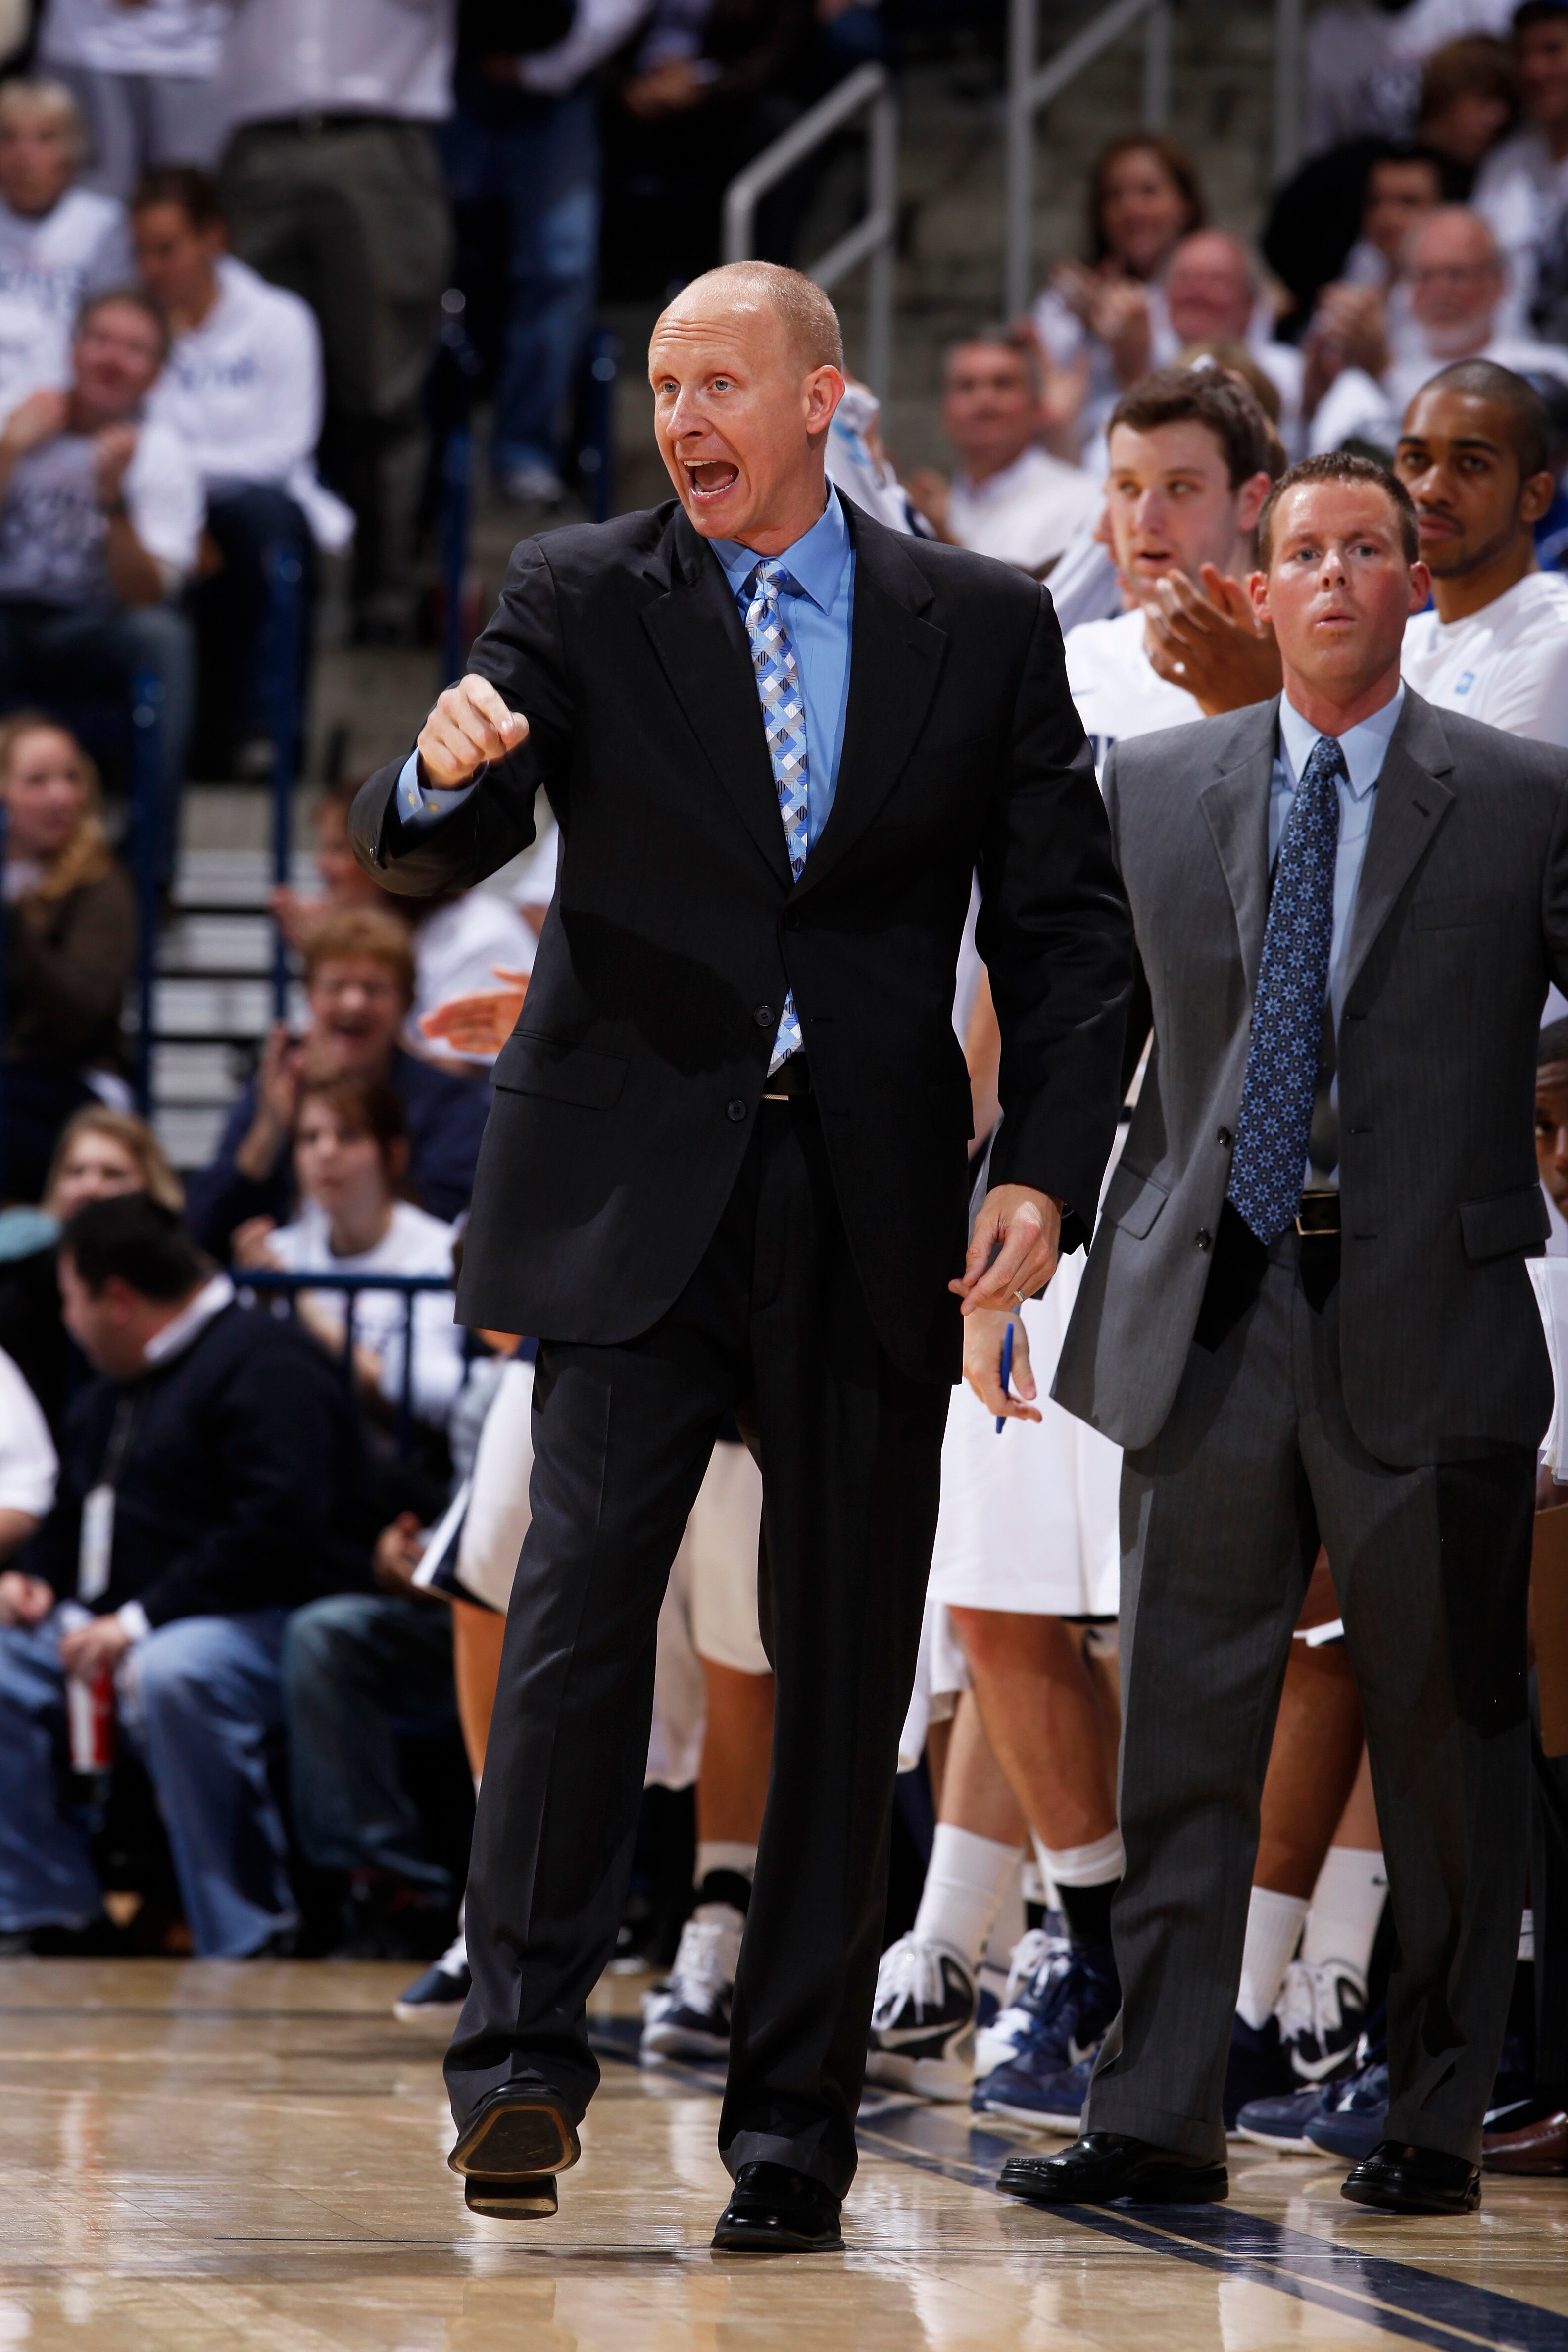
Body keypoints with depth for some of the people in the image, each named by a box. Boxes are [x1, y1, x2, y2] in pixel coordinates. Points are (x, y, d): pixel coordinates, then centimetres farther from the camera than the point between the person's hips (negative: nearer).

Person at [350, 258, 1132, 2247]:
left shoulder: (983, 628, 8)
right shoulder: (579, 602, 5)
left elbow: (1067, 926, 9)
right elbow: (419, 857, -4)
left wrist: (1047, 1168, -5)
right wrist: (447, 768, -28)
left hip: (873, 1207, 1)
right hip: (634, 1189, -1)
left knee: (844, 1667, 2)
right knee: (580, 1598, -15)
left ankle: (792, 2126, 9)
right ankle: (521, 2061, -13)